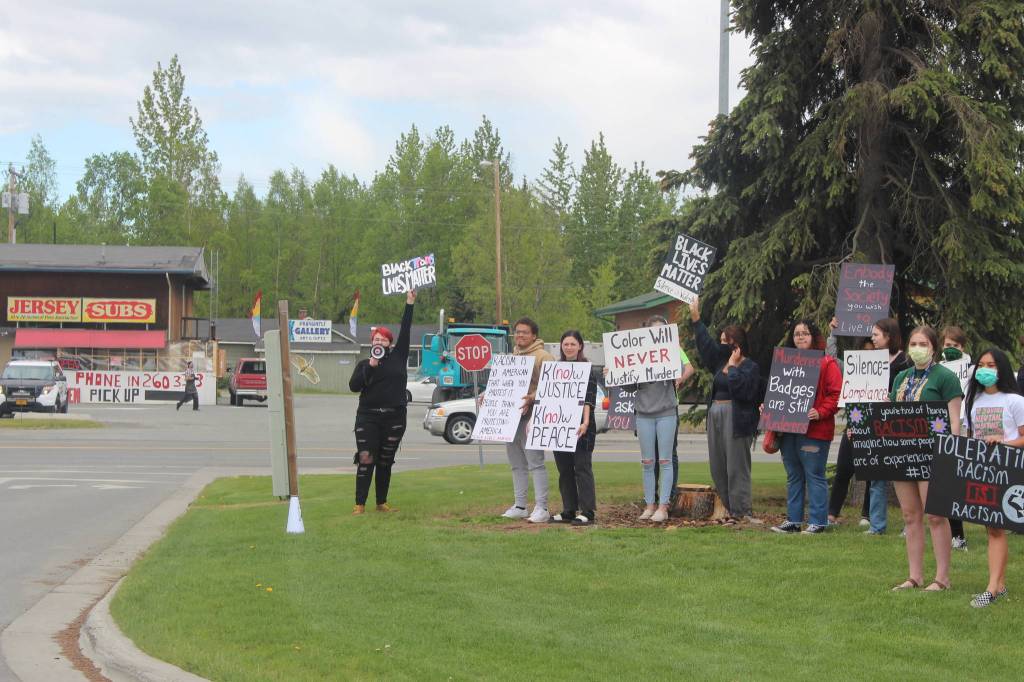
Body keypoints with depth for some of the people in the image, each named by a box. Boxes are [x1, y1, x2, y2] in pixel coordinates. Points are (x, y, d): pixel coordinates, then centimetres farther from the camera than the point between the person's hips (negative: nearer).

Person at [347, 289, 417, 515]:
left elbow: (405, 330, 5)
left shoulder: (398, 357, 10)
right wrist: (370, 367, -12)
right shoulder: (364, 364, 9)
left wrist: (410, 304, 1)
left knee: (385, 462, 8)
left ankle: (382, 503, 16)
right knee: (365, 460, -9)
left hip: (394, 417, 1)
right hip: (368, 417, -1)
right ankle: (360, 504, -9)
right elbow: (353, 386, -4)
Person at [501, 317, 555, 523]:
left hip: (530, 415, -8)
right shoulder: (512, 357, 20)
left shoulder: (543, 357, -6)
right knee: (517, 464, 12)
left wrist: (532, 398, -28)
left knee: (535, 463, -10)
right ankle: (519, 506, 19)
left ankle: (541, 508, -10)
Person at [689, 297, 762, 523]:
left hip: (736, 419, -8)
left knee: (736, 466, -8)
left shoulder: (750, 367, -7)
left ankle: (741, 511, -7)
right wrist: (695, 319, 20)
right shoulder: (721, 361, 15)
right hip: (715, 415, 8)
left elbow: (741, 389, -21)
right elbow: (705, 344, 22)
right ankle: (731, 508, 13)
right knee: (718, 466, 8)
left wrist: (733, 366, -14)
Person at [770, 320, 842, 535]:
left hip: (814, 430, -7)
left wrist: (821, 412, -21)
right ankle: (793, 520, 16)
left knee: (814, 476, -5)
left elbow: (836, 394, -9)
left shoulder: (827, 363, -3)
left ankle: (818, 522, -1)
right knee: (793, 477, 11)